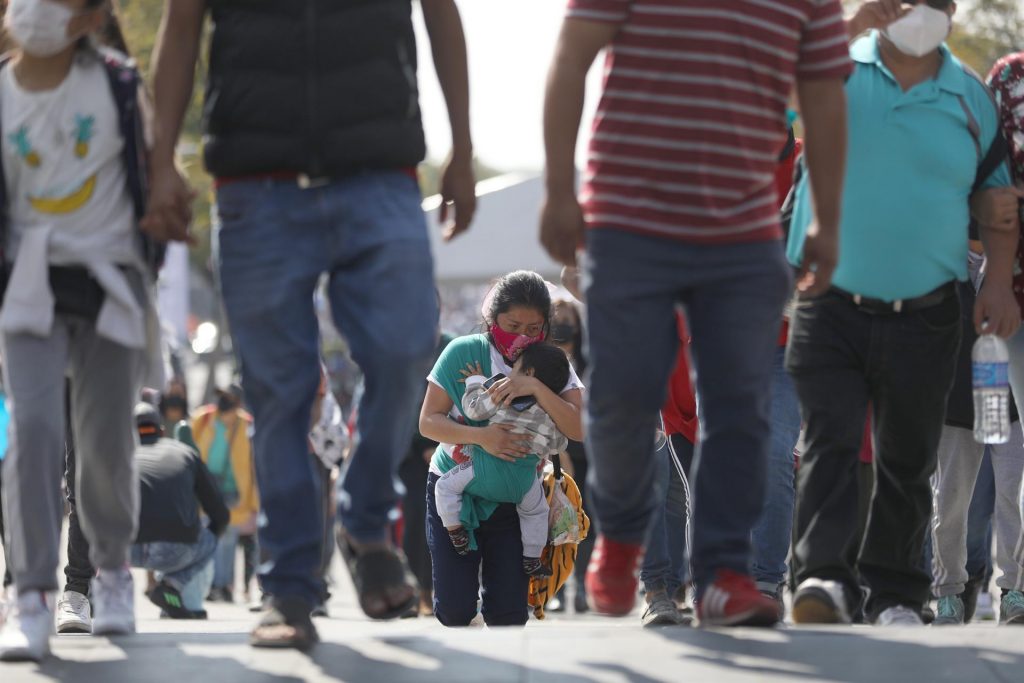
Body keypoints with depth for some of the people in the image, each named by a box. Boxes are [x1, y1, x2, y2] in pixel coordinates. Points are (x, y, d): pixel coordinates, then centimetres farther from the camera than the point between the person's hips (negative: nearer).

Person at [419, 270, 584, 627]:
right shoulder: (464, 352, -11)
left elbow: (579, 429, -21)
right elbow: (428, 422, -12)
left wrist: (535, 387, -34)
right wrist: (480, 436, -29)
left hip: (513, 500, 1)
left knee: (508, 613, -5)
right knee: (455, 609, -9)